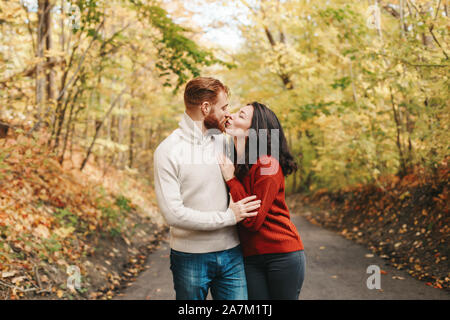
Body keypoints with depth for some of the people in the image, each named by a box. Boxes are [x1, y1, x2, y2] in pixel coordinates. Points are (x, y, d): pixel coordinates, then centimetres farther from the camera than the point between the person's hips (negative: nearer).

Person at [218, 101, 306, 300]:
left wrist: (231, 179, -17)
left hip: (282, 255, -6)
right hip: (250, 257, 6)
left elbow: (253, 220, -19)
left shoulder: (267, 165, -16)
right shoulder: (232, 162, 5)